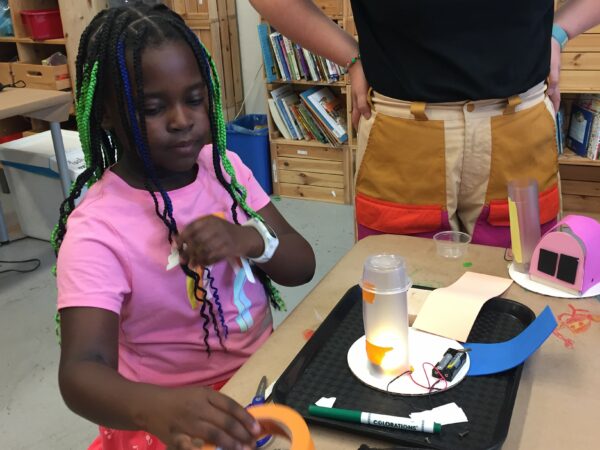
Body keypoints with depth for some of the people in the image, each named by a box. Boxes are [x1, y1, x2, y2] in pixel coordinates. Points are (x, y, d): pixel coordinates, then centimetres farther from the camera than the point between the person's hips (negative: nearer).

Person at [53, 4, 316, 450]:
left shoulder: (223, 166, -2)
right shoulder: (97, 229, -18)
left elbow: (302, 265, 0)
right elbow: (81, 371, -26)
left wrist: (249, 239, -20)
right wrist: (156, 406, -46)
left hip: (263, 370, 5)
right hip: (176, 413, -4)